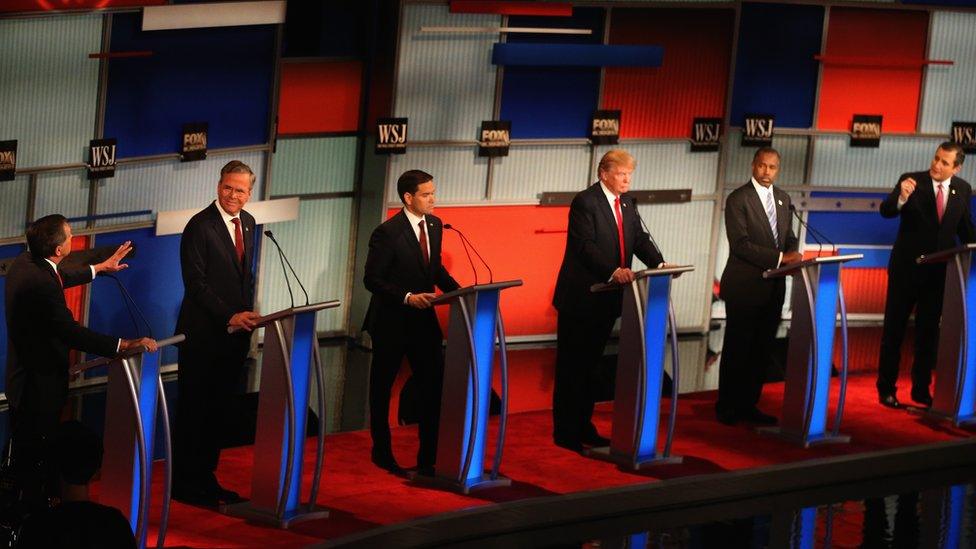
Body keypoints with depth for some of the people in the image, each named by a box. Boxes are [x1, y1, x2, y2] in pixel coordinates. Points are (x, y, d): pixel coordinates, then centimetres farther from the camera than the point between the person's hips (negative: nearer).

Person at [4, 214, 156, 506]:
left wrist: (100, 268, 37)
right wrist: (125, 345, -35)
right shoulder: (40, 284, -30)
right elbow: (71, 333, -35)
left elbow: (60, 277, 25)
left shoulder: (25, 263, 2)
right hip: (39, 384, -10)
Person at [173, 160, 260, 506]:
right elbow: (196, 282, -16)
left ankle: (205, 478, 18)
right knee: (194, 410, 0)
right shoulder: (200, 226, -13)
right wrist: (230, 318, -19)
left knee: (220, 410, 10)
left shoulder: (247, 223, 12)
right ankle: (185, 484, 6)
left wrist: (247, 315, 7)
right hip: (204, 334, -7)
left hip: (235, 334, 7)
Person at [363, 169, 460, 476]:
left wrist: (457, 291, -1)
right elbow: (372, 280, -17)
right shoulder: (387, 233, -18)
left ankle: (429, 459, 4)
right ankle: (382, 451, 27)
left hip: (423, 319, 6)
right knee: (382, 387, 11)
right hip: (391, 322, -5)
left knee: (434, 387, -1)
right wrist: (407, 297, -27)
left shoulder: (434, 225, 4)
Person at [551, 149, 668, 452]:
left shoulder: (627, 203, 12)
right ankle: (565, 432, 4)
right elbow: (585, 246, -22)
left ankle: (583, 427, 21)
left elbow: (640, 239, 8)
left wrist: (659, 264, -11)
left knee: (590, 365, 14)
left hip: (607, 299, 8)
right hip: (580, 298, -8)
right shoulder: (585, 202, -13)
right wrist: (613, 271, -34)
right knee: (572, 367, -1)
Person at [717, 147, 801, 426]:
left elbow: (789, 236, 20)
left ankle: (748, 405, 15)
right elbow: (740, 243, -17)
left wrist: (793, 253, -5)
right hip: (744, 286, -6)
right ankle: (727, 407, 8)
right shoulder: (738, 199, -9)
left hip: (773, 286, 6)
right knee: (737, 349, 0)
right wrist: (779, 257, -21)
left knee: (762, 349, 8)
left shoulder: (782, 199, 13)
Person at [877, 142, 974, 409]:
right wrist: (901, 197, -41)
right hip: (907, 267, -3)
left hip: (939, 270, 3)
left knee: (929, 331, 11)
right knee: (894, 328, 4)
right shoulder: (911, 181, -10)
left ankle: (921, 389, 20)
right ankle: (886, 388, 12)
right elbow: (886, 211, -21)